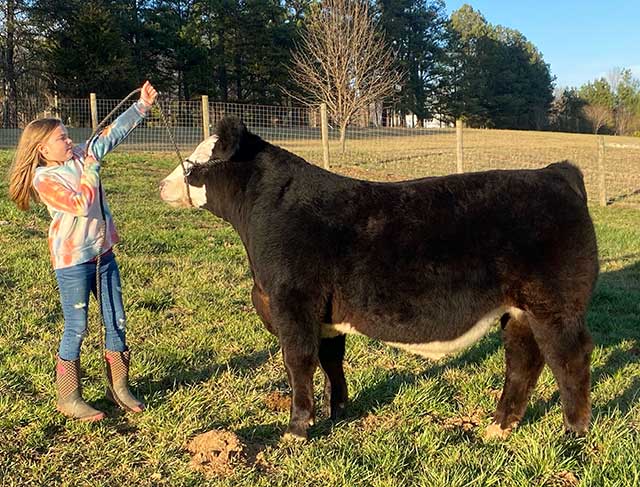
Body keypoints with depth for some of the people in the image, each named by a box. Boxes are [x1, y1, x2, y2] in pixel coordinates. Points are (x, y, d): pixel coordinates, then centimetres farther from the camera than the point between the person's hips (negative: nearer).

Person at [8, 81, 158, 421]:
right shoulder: (43, 178, -12)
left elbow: (113, 133, 7)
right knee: (76, 328, 1)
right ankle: (68, 398, 15)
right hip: (72, 262, -7)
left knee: (116, 322, 10)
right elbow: (81, 204, -23)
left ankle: (118, 387, 23)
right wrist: (92, 169, -12)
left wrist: (142, 106, 1)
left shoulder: (79, 157, 6)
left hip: (103, 253, 7)